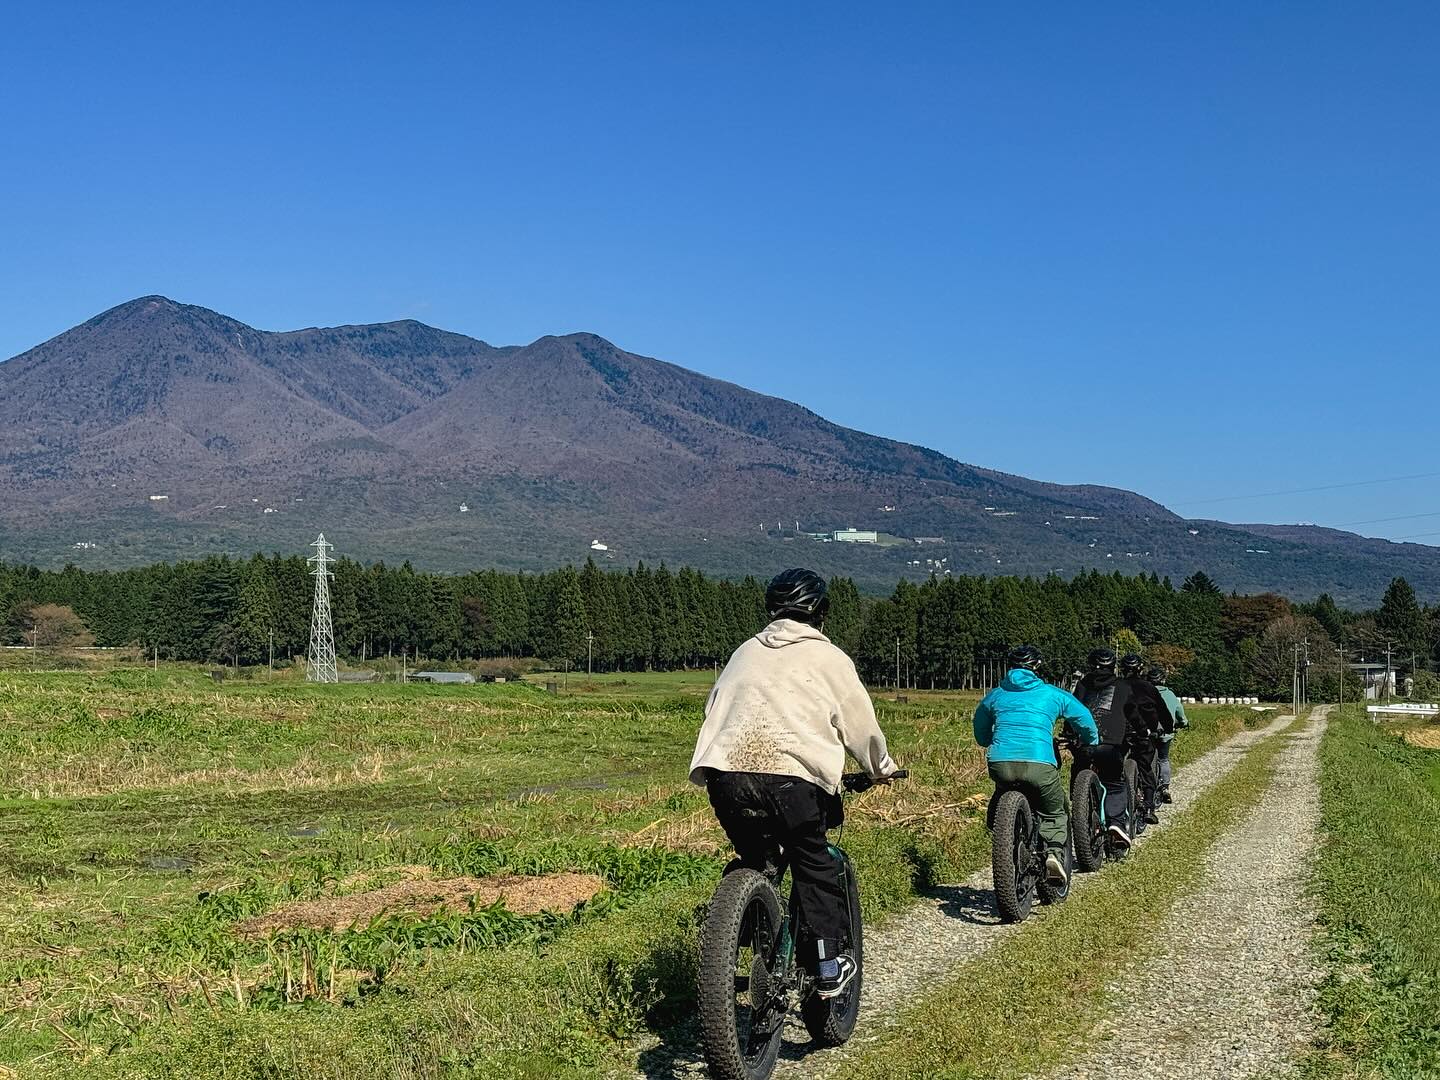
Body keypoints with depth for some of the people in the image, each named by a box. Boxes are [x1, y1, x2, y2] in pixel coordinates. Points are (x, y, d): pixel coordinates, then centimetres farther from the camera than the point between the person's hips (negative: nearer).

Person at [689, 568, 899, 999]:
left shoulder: (746, 652, 24)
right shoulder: (828, 659, 11)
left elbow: (715, 709, 28)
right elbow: (861, 726, 15)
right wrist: (881, 768, 32)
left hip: (725, 773, 4)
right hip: (790, 775, -4)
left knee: (752, 859, 23)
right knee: (814, 865, 13)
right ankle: (829, 964, 13)